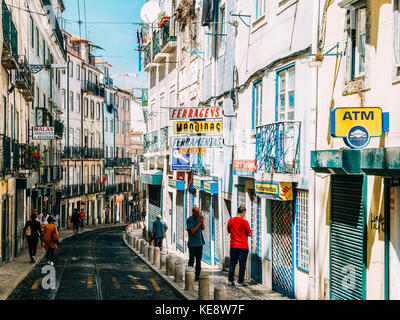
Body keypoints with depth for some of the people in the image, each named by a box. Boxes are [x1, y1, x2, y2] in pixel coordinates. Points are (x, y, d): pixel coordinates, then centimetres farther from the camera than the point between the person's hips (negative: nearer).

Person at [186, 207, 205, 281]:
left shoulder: (199, 218, 7)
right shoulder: (189, 220, -10)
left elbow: (203, 228, 9)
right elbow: (192, 231, -16)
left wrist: (202, 222, -9)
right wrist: (199, 223, -15)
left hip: (200, 242, 5)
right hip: (192, 243, -5)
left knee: (199, 260, 8)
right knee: (191, 260, -1)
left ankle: (197, 276, 15)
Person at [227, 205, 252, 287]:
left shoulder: (230, 220, 2)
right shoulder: (244, 222, -13)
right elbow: (249, 234, -9)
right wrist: (248, 231, 11)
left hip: (233, 246, 4)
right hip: (243, 246, -4)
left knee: (232, 264, 11)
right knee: (242, 264, 3)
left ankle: (230, 281, 10)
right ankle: (240, 281, 6)